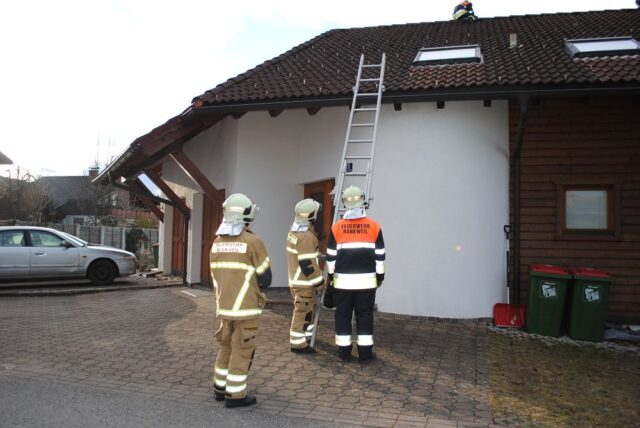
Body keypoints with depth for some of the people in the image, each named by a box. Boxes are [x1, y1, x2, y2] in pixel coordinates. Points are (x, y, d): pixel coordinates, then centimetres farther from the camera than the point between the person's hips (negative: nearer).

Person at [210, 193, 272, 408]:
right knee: (242, 350, 3)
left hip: (224, 305, 6)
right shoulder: (253, 241, -14)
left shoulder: (217, 243, 5)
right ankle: (235, 395, 9)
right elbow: (265, 278, -9)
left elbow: (216, 277, 10)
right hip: (246, 307, -6)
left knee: (227, 347, 19)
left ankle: (221, 388, 27)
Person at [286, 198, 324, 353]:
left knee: (307, 310, 21)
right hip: (305, 282, -10)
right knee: (303, 312, 0)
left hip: (296, 278, 10)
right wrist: (319, 279, -13)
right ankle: (298, 343, 7)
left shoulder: (293, 232, 8)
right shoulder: (306, 236, -23)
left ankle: (306, 336, 32)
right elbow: (307, 264, -24)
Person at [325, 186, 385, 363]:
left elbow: (331, 256, 1)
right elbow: (380, 255, 2)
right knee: (365, 316, 8)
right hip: (366, 280, 0)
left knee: (343, 315, 9)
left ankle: (344, 351, 14)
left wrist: (331, 276, 13)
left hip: (343, 280, 0)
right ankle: (365, 353, 11)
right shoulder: (374, 226, -3)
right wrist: (380, 276, 13)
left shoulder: (337, 228, -4)